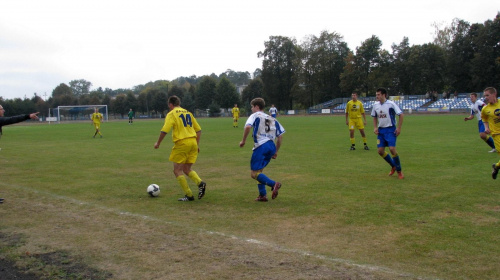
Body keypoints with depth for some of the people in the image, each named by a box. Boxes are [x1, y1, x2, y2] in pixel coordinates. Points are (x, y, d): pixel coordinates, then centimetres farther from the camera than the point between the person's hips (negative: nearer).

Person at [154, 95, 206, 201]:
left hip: (182, 143, -7)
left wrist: (158, 143, 1)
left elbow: (164, 130, -13)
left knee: (177, 170, 4)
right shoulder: (188, 113, 18)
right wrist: (197, 144, 22)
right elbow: (198, 129, 17)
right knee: (187, 169, 15)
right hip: (193, 143, 7)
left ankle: (189, 195, 1)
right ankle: (200, 183, -11)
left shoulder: (171, 114, -2)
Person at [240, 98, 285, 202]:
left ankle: (273, 184, -25)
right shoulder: (272, 119, 24)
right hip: (271, 146, 7)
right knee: (259, 170, 20)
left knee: (254, 173, -4)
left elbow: (248, 127, -15)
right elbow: (280, 136, 18)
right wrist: (276, 151, 22)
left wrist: (243, 141, -6)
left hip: (261, 146, -7)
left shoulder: (255, 115, 6)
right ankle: (263, 195, 13)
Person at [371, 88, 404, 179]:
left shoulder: (391, 104, -13)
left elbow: (401, 115, -10)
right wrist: (375, 127, 5)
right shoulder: (375, 105, 4)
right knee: (380, 151, 1)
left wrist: (398, 128, -14)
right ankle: (393, 166, 24)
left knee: (392, 149, -17)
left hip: (390, 129, -6)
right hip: (381, 130, 6)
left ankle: (399, 171, 0)